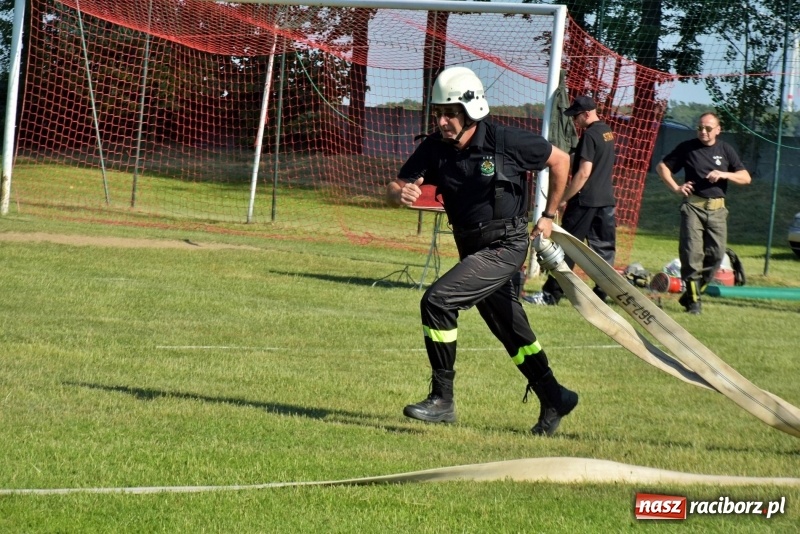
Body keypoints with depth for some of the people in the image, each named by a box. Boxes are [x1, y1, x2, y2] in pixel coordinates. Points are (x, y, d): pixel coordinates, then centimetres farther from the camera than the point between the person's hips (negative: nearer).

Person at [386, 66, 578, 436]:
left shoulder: (506, 141, -16)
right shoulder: (435, 149, -4)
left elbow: (560, 160, -2)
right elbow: (394, 187, -7)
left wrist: (549, 215, 3)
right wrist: (400, 194, -32)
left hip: (505, 247, -7)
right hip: (472, 250, 7)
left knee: (438, 301, -21)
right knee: (511, 331, 18)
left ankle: (442, 399, -14)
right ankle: (553, 400, 36)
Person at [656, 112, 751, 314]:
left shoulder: (725, 150, 8)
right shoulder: (687, 148, 3)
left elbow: (746, 178, 7)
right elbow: (662, 166, 10)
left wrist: (724, 174, -11)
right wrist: (675, 188, -4)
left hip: (717, 209, 3)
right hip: (693, 206, -3)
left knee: (716, 254, -2)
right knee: (692, 253, -11)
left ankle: (691, 294, 11)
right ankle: (693, 299, -4)